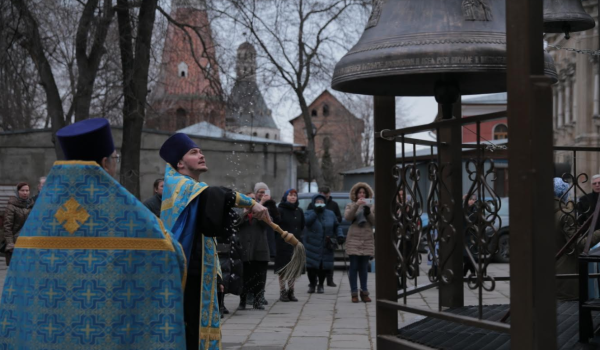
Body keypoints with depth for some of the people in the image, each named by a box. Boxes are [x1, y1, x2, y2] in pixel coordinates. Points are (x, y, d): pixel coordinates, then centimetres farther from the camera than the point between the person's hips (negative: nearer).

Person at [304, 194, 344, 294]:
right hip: (312, 246, -2)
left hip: (326, 247, 2)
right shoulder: (309, 213, 2)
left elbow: (337, 226, 14)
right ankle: (312, 284, 16)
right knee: (311, 266, -6)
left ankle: (320, 285, 22)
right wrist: (316, 212, -21)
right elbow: (306, 221, -19)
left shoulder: (330, 214, 10)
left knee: (324, 267, 1)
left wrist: (340, 235, -2)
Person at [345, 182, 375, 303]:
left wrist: (368, 212, -14)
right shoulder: (351, 205, 7)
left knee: (364, 267, 6)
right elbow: (347, 217, -12)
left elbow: (374, 222, 2)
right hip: (353, 239, -2)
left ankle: (364, 292, 12)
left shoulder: (371, 206, 11)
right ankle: (354, 293, -1)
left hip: (367, 240, 2)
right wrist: (356, 206, -24)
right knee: (354, 267, -3)